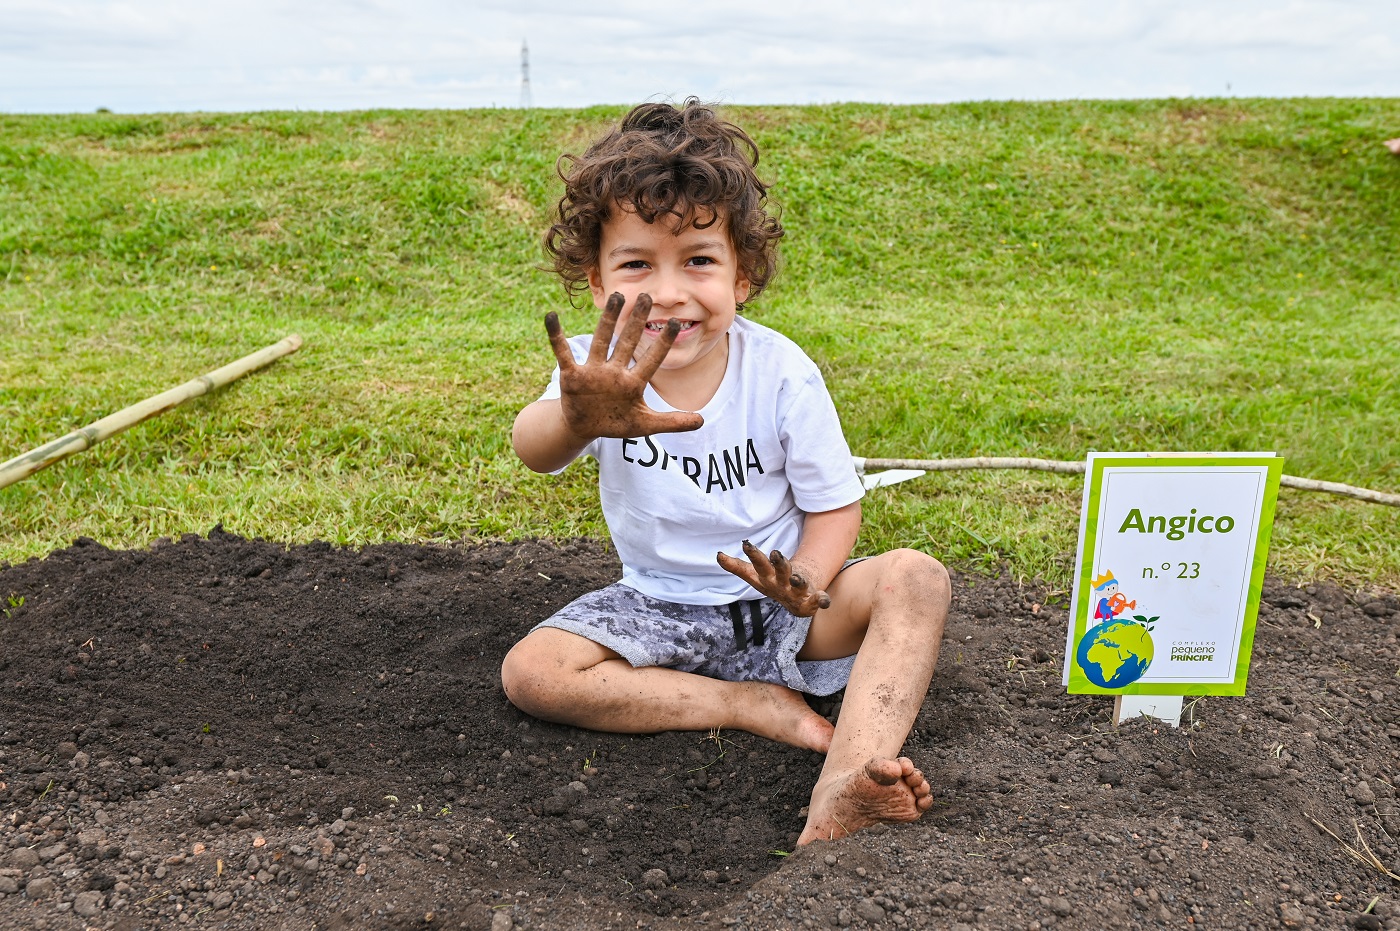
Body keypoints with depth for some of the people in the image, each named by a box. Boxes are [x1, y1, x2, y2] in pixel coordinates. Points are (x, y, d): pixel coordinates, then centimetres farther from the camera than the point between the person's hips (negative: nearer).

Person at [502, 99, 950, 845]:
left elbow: (834, 503, -5)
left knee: (915, 579, -25)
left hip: (776, 605, 0)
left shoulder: (780, 371, -15)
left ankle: (841, 792, -43)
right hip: (659, 607, 1)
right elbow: (536, 450, -40)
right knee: (531, 672, -21)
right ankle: (758, 707, -18)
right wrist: (577, 420, -67)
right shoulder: (600, 370, -17)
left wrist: (808, 585, -28)